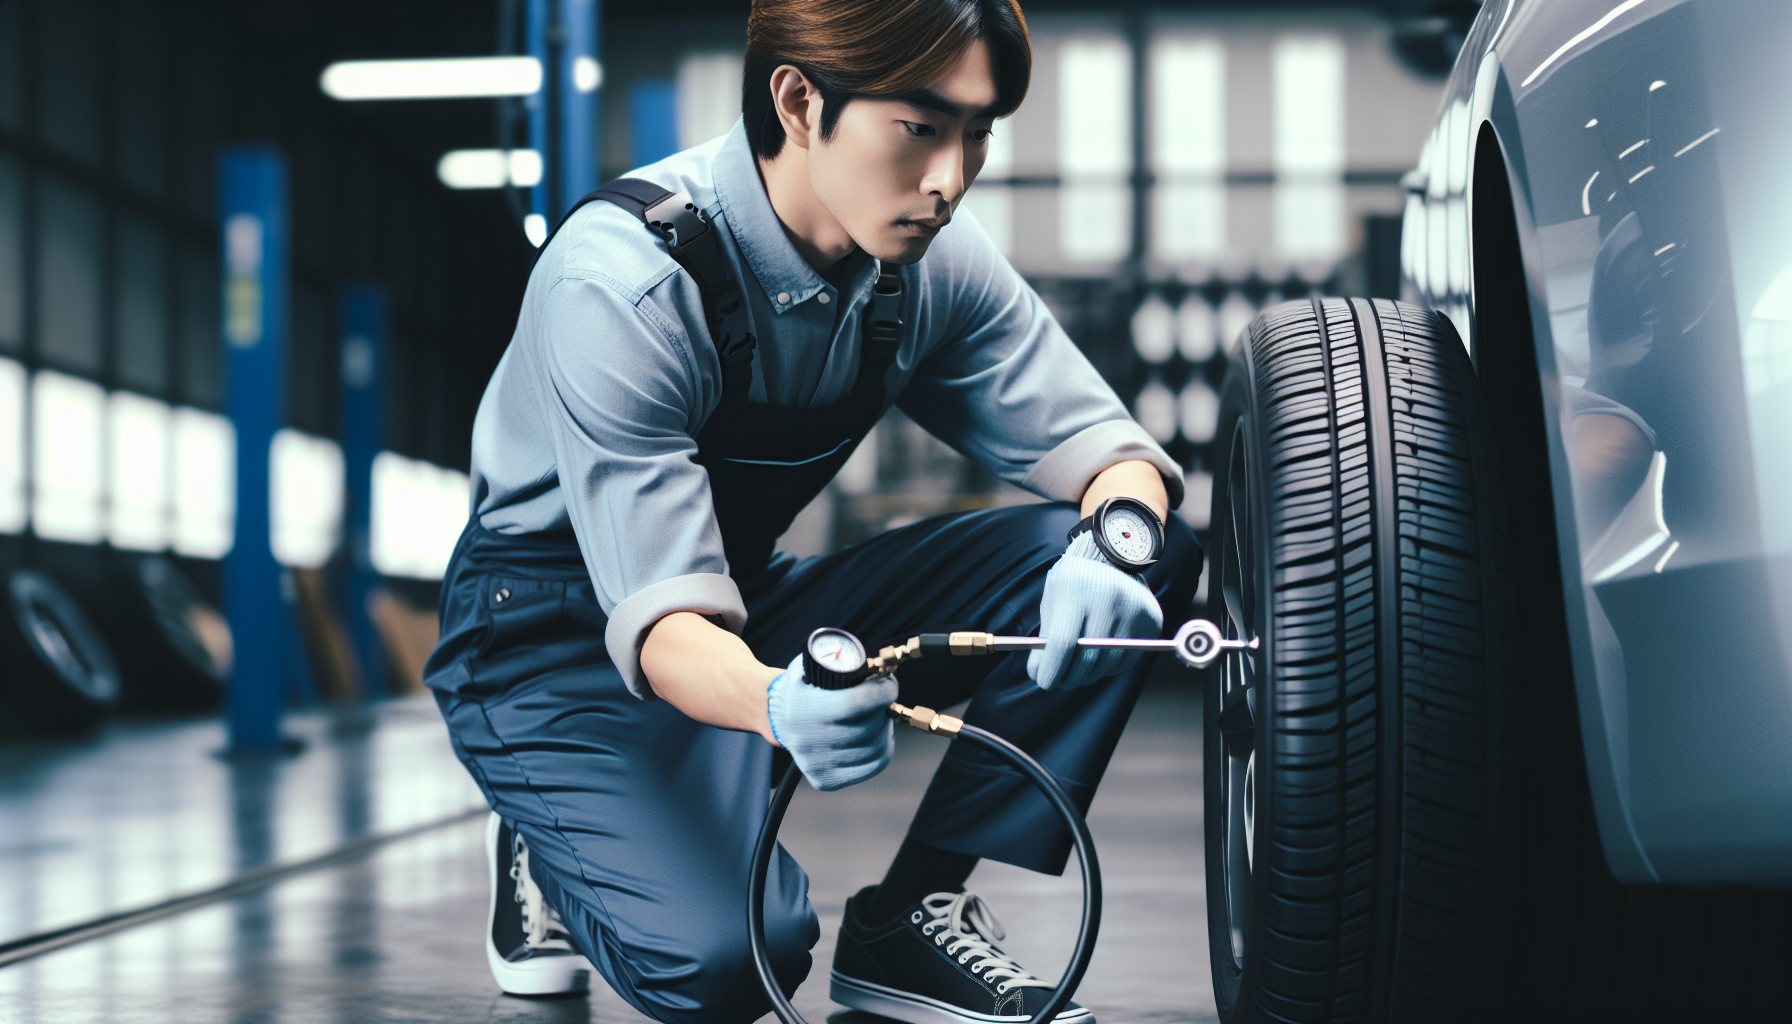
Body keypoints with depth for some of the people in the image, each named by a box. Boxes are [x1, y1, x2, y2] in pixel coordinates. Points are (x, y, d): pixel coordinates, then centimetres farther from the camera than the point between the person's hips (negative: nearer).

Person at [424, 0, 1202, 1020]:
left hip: (757, 605, 6)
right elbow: (663, 617, -32)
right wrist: (776, 704, -55)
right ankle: (550, 860, 2)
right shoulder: (619, 279, -28)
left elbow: (1105, 448, -6)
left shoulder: (930, 258, -10)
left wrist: (1112, 549, -32)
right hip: (563, 639, -6)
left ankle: (912, 917, -8)